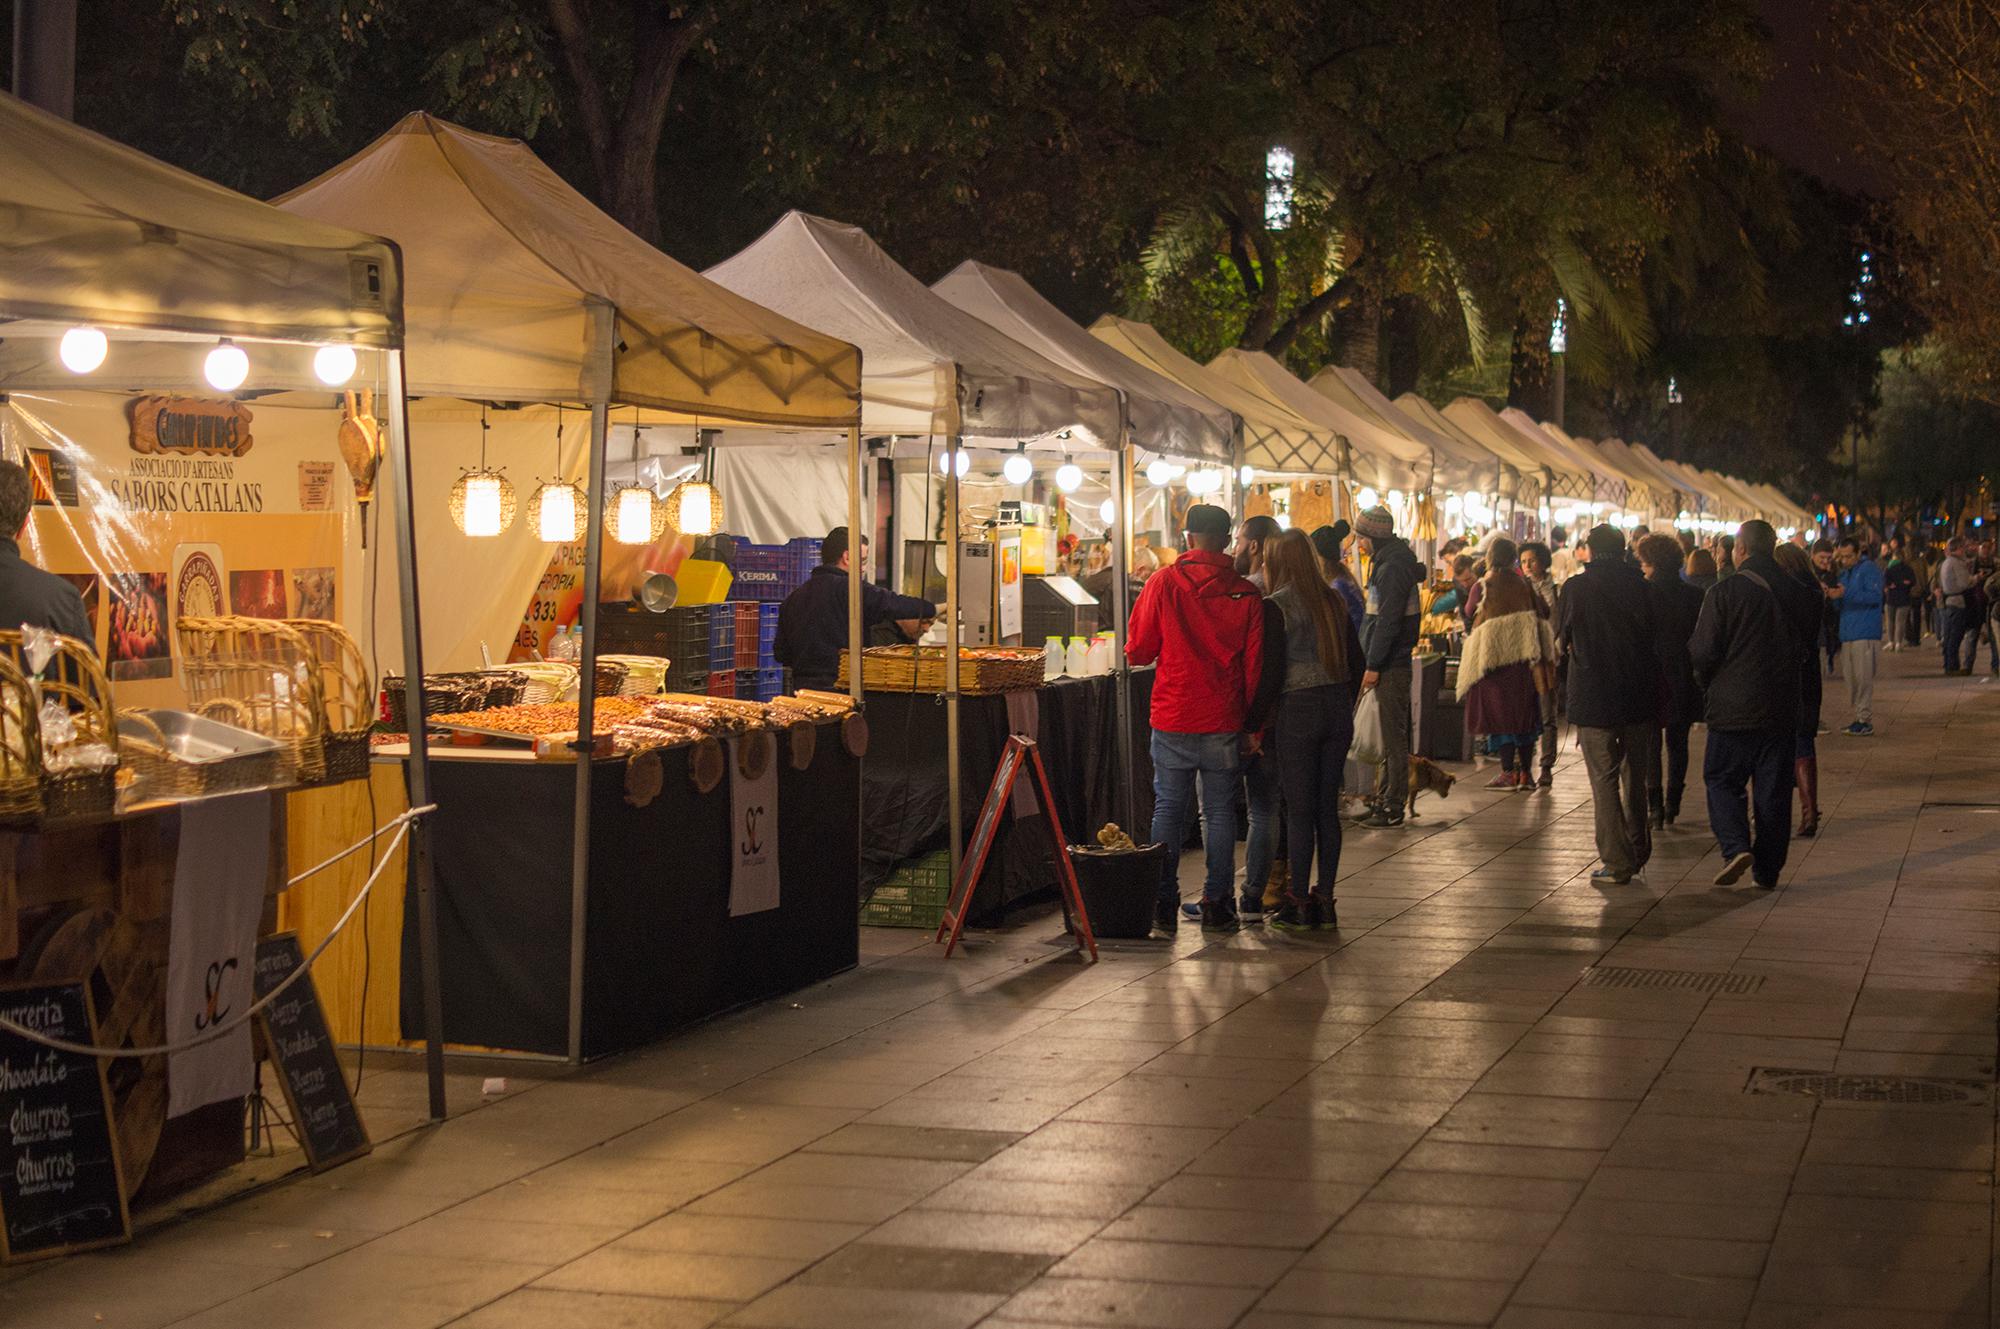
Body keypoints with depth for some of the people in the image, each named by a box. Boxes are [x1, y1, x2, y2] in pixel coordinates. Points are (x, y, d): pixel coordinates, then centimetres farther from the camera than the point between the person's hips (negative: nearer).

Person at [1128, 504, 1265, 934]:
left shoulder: (1164, 582, -6)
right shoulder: (1246, 594, -3)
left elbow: (1137, 651, -1)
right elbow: (1254, 665, -1)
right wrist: (1249, 717, 9)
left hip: (1172, 718, 0)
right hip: (1224, 720, 1)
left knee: (1169, 807, 7)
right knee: (1220, 810, 8)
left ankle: (1164, 905, 8)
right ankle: (1216, 904, 10)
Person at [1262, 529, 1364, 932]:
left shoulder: (1277, 607, -10)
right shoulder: (1334, 602, 8)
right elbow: (1356, 664, 11)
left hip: (1297, 710, -6)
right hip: (1338, 710, 6)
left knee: (1299, 811, 0)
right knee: (1328, 808, 11)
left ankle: (1299, 907, 3)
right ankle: (1324, 900, 15)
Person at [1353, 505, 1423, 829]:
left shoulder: (1392, 567, -16)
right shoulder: (1394, 561, 16)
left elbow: (1387, 620, -22)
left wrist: (1373, 664, -20)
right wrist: (1373, 662, 19)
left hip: (1390, 666, -10)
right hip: (1394, 663, 10)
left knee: (1393, 737, -6)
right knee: (1391, 735, 14)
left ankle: (1393, 808, -3)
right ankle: (1384, 801, 21)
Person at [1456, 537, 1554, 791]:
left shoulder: (1483, 587, -9)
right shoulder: (1523, 584, 4)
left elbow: (1473, 622, -8)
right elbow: (1544, 613, 7)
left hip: (1495, 658, -4)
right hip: (1524, 659, 4)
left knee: (1500, 713, 1)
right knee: (1525, 713, 11)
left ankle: (1508, 772, -2)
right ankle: (1526, 772, 12)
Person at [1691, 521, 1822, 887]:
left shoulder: (1724, 592, -12)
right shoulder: (1801, 593, 1)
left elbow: (1703, 651, -10)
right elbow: (1811, 647, 12)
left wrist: (1709, 685, 9)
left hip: (1733, 706, -4)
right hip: (1783, 708, 4)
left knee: (1722, 780, 9)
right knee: (1774, 789, 10)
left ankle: (1736, 846, -11)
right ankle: (1767, 868, 14)